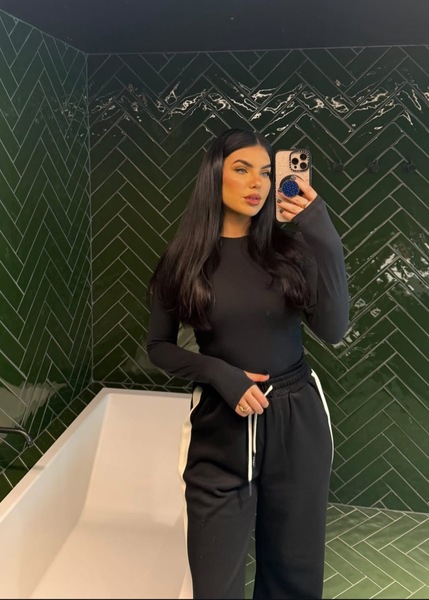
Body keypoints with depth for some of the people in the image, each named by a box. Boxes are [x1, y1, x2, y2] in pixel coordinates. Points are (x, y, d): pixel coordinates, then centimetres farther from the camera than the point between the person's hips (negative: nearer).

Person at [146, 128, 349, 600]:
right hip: (221, 427, -1)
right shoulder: (184, 257, -3)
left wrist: (324, 239, -19)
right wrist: (219, 375, -14)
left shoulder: (289, 248, -2)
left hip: (297, 421, 2)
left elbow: (333, 330, -12)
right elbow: (159, 347, 2)